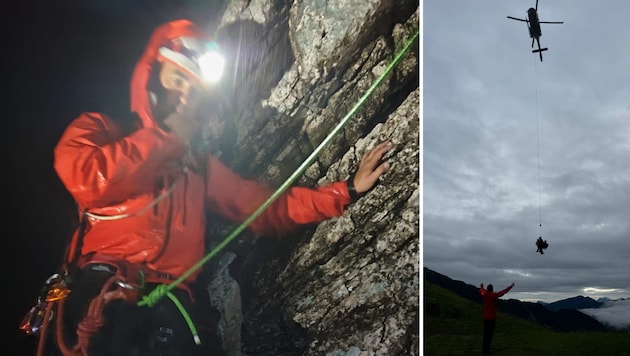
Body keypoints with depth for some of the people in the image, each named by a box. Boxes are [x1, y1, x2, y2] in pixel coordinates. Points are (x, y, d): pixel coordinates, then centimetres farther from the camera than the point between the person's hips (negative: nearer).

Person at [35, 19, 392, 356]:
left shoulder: (200, 163, 24)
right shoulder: (97, 129, 13)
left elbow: (266, 207, 19)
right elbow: (88, 179, -11)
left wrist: (348, 190, 12)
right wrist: (168, 136, 1)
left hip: (172, 307, 5)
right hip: (105, 296, -4)